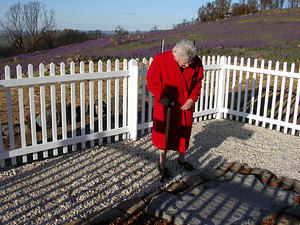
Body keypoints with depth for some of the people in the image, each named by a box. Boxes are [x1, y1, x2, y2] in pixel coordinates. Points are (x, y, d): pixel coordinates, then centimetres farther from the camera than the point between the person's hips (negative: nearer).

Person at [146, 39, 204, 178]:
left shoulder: (196, 62, -10)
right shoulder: (161, 60, -20)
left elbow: (198, 82, 3)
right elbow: (152, 81, -12)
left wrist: (192, 99, -11)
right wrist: (162, 97, -22)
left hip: (185, 105, 4)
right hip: (165, 104, -3)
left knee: (184, 132, 16)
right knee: (163, 133, 6)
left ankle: (181, 158, 41)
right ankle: (161, 164, 24)